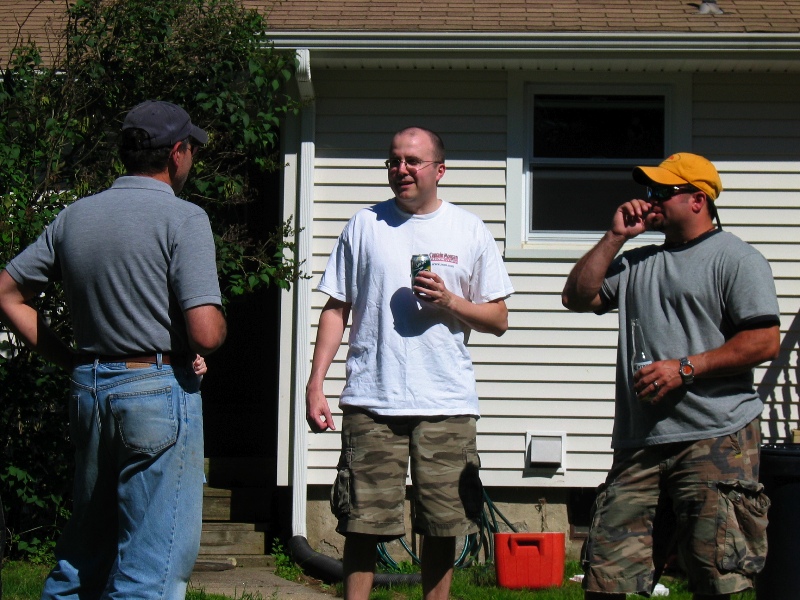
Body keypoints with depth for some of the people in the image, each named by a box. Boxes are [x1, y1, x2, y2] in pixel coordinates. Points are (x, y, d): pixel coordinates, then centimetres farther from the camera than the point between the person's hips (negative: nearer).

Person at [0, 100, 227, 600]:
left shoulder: (75, 216, 9)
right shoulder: (182, 219, -11)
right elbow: (205, 333, -18)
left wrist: (69, 358, 12)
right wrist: (219, 326, 5)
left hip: (89, 387, 7)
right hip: (160, 390, -7)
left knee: (85, 546, 17)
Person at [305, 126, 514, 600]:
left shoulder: (470, 231, 8)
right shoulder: (365, 226, 9)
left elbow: (499, 320, 8)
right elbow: (337, 310, 10)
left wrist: (450, 302, -10)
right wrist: (316, 384, 2)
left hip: (447, 405, 0)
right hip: (372, 401, 0)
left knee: (442, 528, 5)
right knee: (363, 525, -1)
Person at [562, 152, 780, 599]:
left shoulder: (736, 258, 1)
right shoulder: (636, 262, 23)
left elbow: (765, 342, -9)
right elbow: (578, 297, 15)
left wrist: (685, 369, -14)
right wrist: (615, 237, 9)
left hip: (716, 442, -6)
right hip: (639, 445, 6)